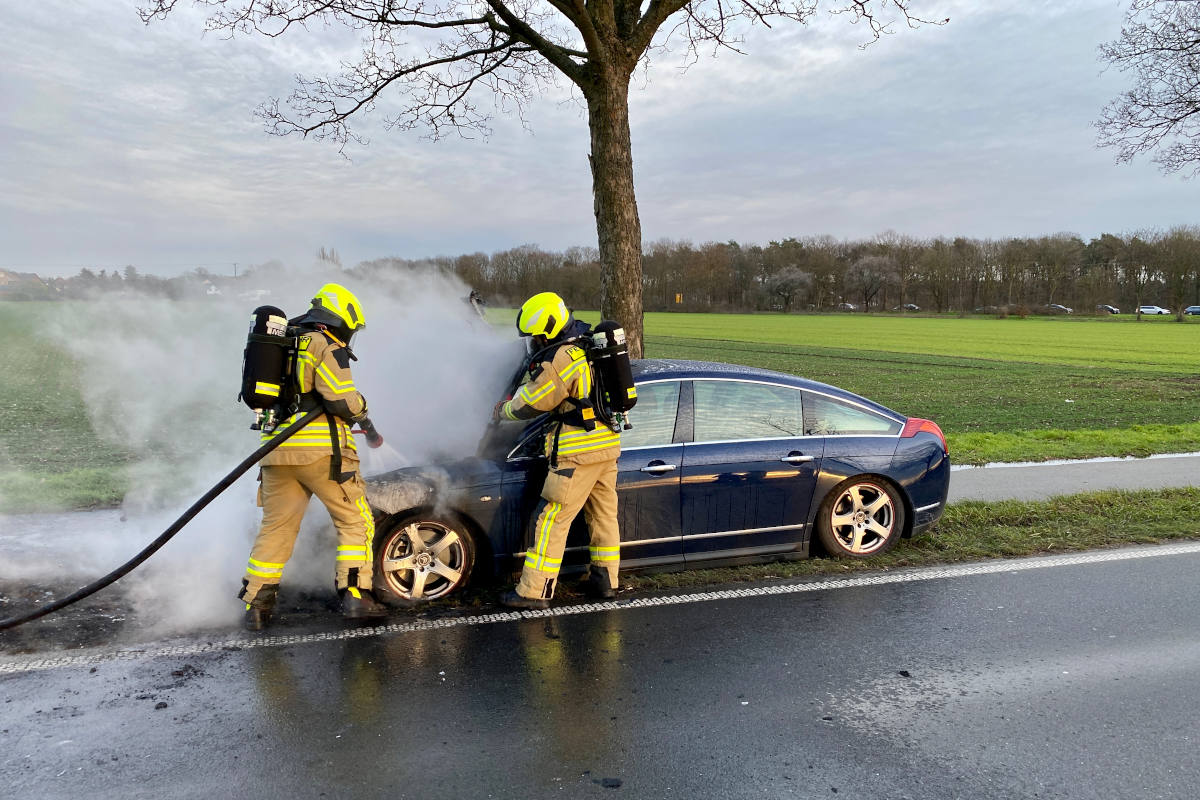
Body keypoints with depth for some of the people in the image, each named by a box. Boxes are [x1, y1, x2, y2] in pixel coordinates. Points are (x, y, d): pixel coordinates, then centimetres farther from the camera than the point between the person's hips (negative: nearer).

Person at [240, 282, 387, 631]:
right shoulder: (326, 346, -5)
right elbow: (342, 399, -15)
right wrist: (360, 407, 8)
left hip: (276, 450, 8)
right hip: (321, 450, -7)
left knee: (275, 526, 12)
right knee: (355, 521, 3)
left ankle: (256, 604, 13)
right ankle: (355, 595, -1)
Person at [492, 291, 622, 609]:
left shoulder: (561, 360, -17)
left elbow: (531, 403, -7)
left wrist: (501, 411, 10)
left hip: (578, 451, -9)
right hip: (608, 444, 10)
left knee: (552, 519, -4)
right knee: (603, 514, 16)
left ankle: (535, 591, 1)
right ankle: (605, 580, 27)